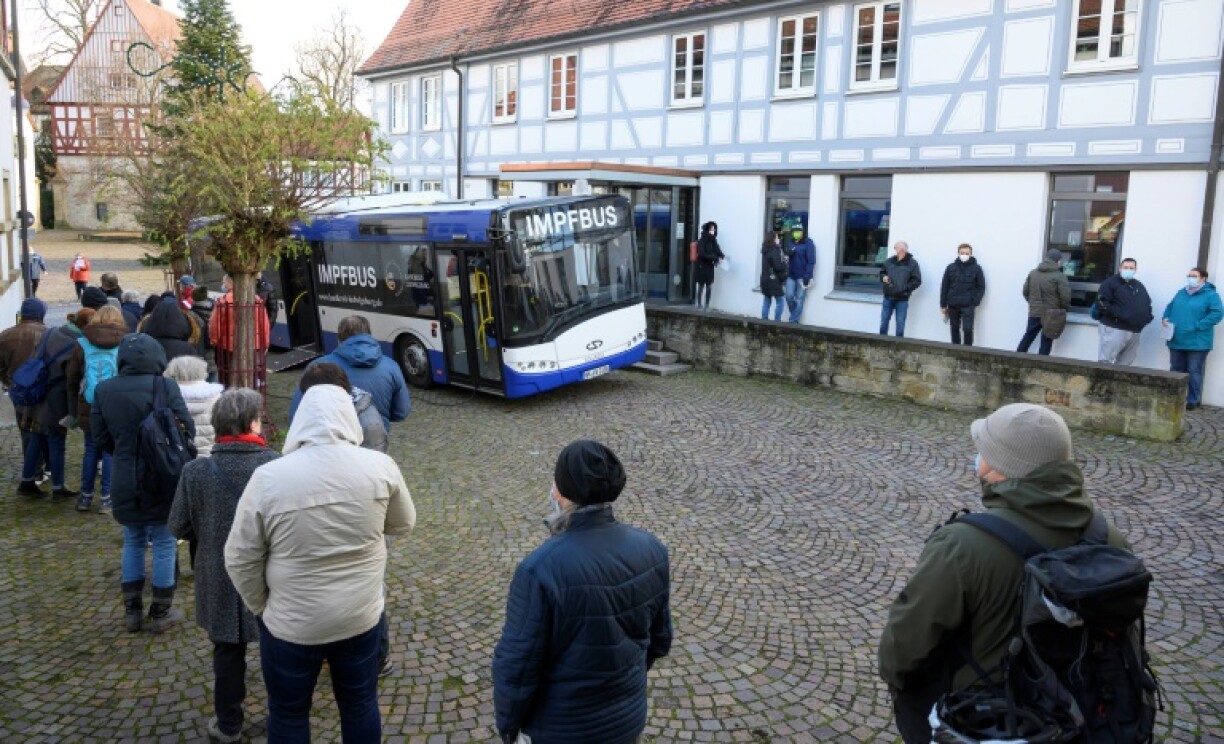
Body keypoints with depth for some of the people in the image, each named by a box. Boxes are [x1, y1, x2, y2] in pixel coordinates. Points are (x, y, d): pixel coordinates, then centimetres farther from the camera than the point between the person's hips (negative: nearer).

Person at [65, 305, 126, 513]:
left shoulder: (82, 344, 4)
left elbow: (72, 381, 9)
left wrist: (74, 410, 15)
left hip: (88, 408, 3)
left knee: (91, 450, 14)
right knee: (111, 451, 4)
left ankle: (86, 497, 21)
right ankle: (106, 499, 7)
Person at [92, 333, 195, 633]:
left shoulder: (103, 390, -3)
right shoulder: (165, 386, -15)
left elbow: (99, 438, 4)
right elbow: (187, 429, -12)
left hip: (125, 482, 4)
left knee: (133, 543, 19)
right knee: (164, 544, 10)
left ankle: (132, 611, 27)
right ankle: (161, 613, 18)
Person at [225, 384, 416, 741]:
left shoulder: (268, 477, -18)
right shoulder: (380, 466, -13)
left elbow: (240, 559, -10)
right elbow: (404, 524, 4)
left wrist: (262, 607, 5)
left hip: (291, 624, -2)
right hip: (362, 616, 2)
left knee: (288, 715, 20)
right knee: (360, 705, 22)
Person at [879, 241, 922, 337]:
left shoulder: (912, 263, -7)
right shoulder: (889, 261, 6)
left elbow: (917, 281, -9)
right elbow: (882, 272, 22)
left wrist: (905, 288, -19)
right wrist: (883, 277, -1)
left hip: (902, 299, -4)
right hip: (888, 297, 4)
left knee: (900, 323, 2)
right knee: (884, 321, 11)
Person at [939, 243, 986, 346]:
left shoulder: (976, 268, -1)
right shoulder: (951, 267, 3)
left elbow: (981, 287, 1)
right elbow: (944, 287, 5)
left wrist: (976, 303, -7)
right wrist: (943, 305, 4)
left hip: (968, 305, -3)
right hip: (953, 305, 3)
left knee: (967, 329, -11)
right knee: (954, 329, 10)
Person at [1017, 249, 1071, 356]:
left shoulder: (1033, 273, 6)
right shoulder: (1059, 276, -11)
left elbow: (1026, 291, 12)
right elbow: (1065, 297, -14)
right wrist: (1063, 308, 4)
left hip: (1034, 312, 5)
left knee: (1027, 338, 14)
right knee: (1046, 342, 4)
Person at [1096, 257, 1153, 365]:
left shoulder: (1139, 286, 20)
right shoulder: (1111, 283, -2)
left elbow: (1147, 303, 29)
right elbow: (1101, 303, -13)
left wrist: (1147, 317, 10)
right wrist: (1117, 313, -20)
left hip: (1134, 332, 7)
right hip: (1114, 329, -7)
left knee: (1124, 365, 8)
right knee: (1105, 363, -11)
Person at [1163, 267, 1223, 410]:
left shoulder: (1211, 295, -5)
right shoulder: (1181, 293, 15)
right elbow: (1170, 307, 21)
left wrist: (1197, 326, -21)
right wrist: (1165, 319, 0)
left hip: (1197, 343, -6)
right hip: (1177, 341, 6)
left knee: (1194, 372, 0)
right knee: (1176, 371, 11)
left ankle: (1193, 401, 8)